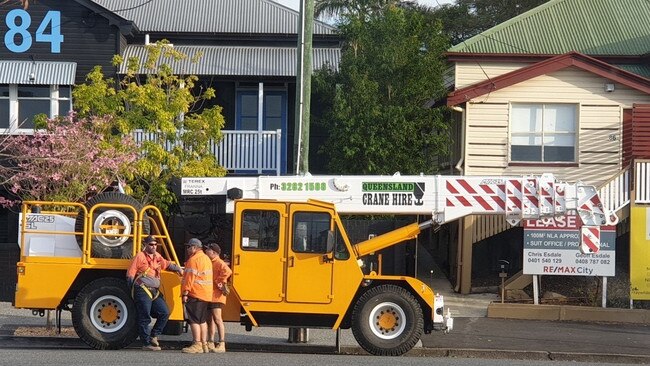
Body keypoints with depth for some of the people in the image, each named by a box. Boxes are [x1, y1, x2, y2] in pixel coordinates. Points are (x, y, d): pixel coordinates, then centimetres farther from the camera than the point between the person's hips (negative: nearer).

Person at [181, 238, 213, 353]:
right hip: (206, 295, 10)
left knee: (194, 320, -9)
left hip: (195, 295, -10)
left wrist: (185, 293, -18)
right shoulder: (206, 259, 18)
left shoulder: (193, 260, -12)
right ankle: (204, 344, 16)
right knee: (202, 320, 14)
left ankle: (197, 344, -13)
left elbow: (190, 278, -18)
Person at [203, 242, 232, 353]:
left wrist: (219, 282, -22)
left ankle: (221, 344, -14)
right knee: (210, 320, 13)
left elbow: (228, 271, -30)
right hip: (208, 295, 10)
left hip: (216, 296, -10)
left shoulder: (219, 263, -12)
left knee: (217, 319, -13)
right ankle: (210, 343, 19)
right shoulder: (209, 263, 18)